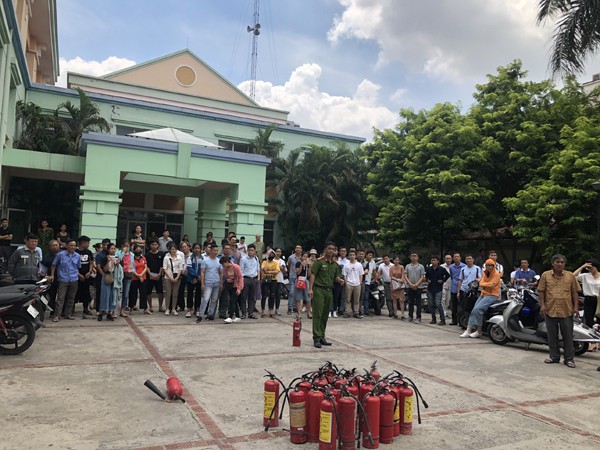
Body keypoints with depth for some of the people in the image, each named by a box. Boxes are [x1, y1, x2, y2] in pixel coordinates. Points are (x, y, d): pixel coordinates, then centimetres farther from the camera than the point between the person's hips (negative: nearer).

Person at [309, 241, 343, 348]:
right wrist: (311, 289, -15)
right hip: (319, 289, -6)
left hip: (329, 290, 6)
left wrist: (340, 280, -5)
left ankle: (322, 337, 19)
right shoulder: (319, 261, -5)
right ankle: (316, 338, -4)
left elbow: (336, 276, 19)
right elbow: (313, 274, -7)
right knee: (317, 314, -6)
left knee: (325, 315, 11)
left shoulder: (335, 264, 12)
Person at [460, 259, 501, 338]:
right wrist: (488, 284, -11)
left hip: (492, 295, -8)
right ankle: (469, 330, -9)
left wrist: (484, 284, -4)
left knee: (478, 309, -24)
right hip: (483, 294, 8)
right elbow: (481, 284, 4)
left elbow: (491, 285, -17)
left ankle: (479, 331, -15)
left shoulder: (496, 274, -5)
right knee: (474, 311, -7)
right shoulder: (485, 273, 17)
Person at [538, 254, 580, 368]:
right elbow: (541, 291, 4)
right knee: (552, 335, 9)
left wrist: (576, 306, -1)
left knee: (568, 335, 5)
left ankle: (569, 359, 14)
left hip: (566, 311, -1)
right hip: (550, 310, 1)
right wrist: (542, 305, -3)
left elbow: (575, 292, 6)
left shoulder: (570, 276, 4)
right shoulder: (545, 275, 3)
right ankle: (554, 357, 21)